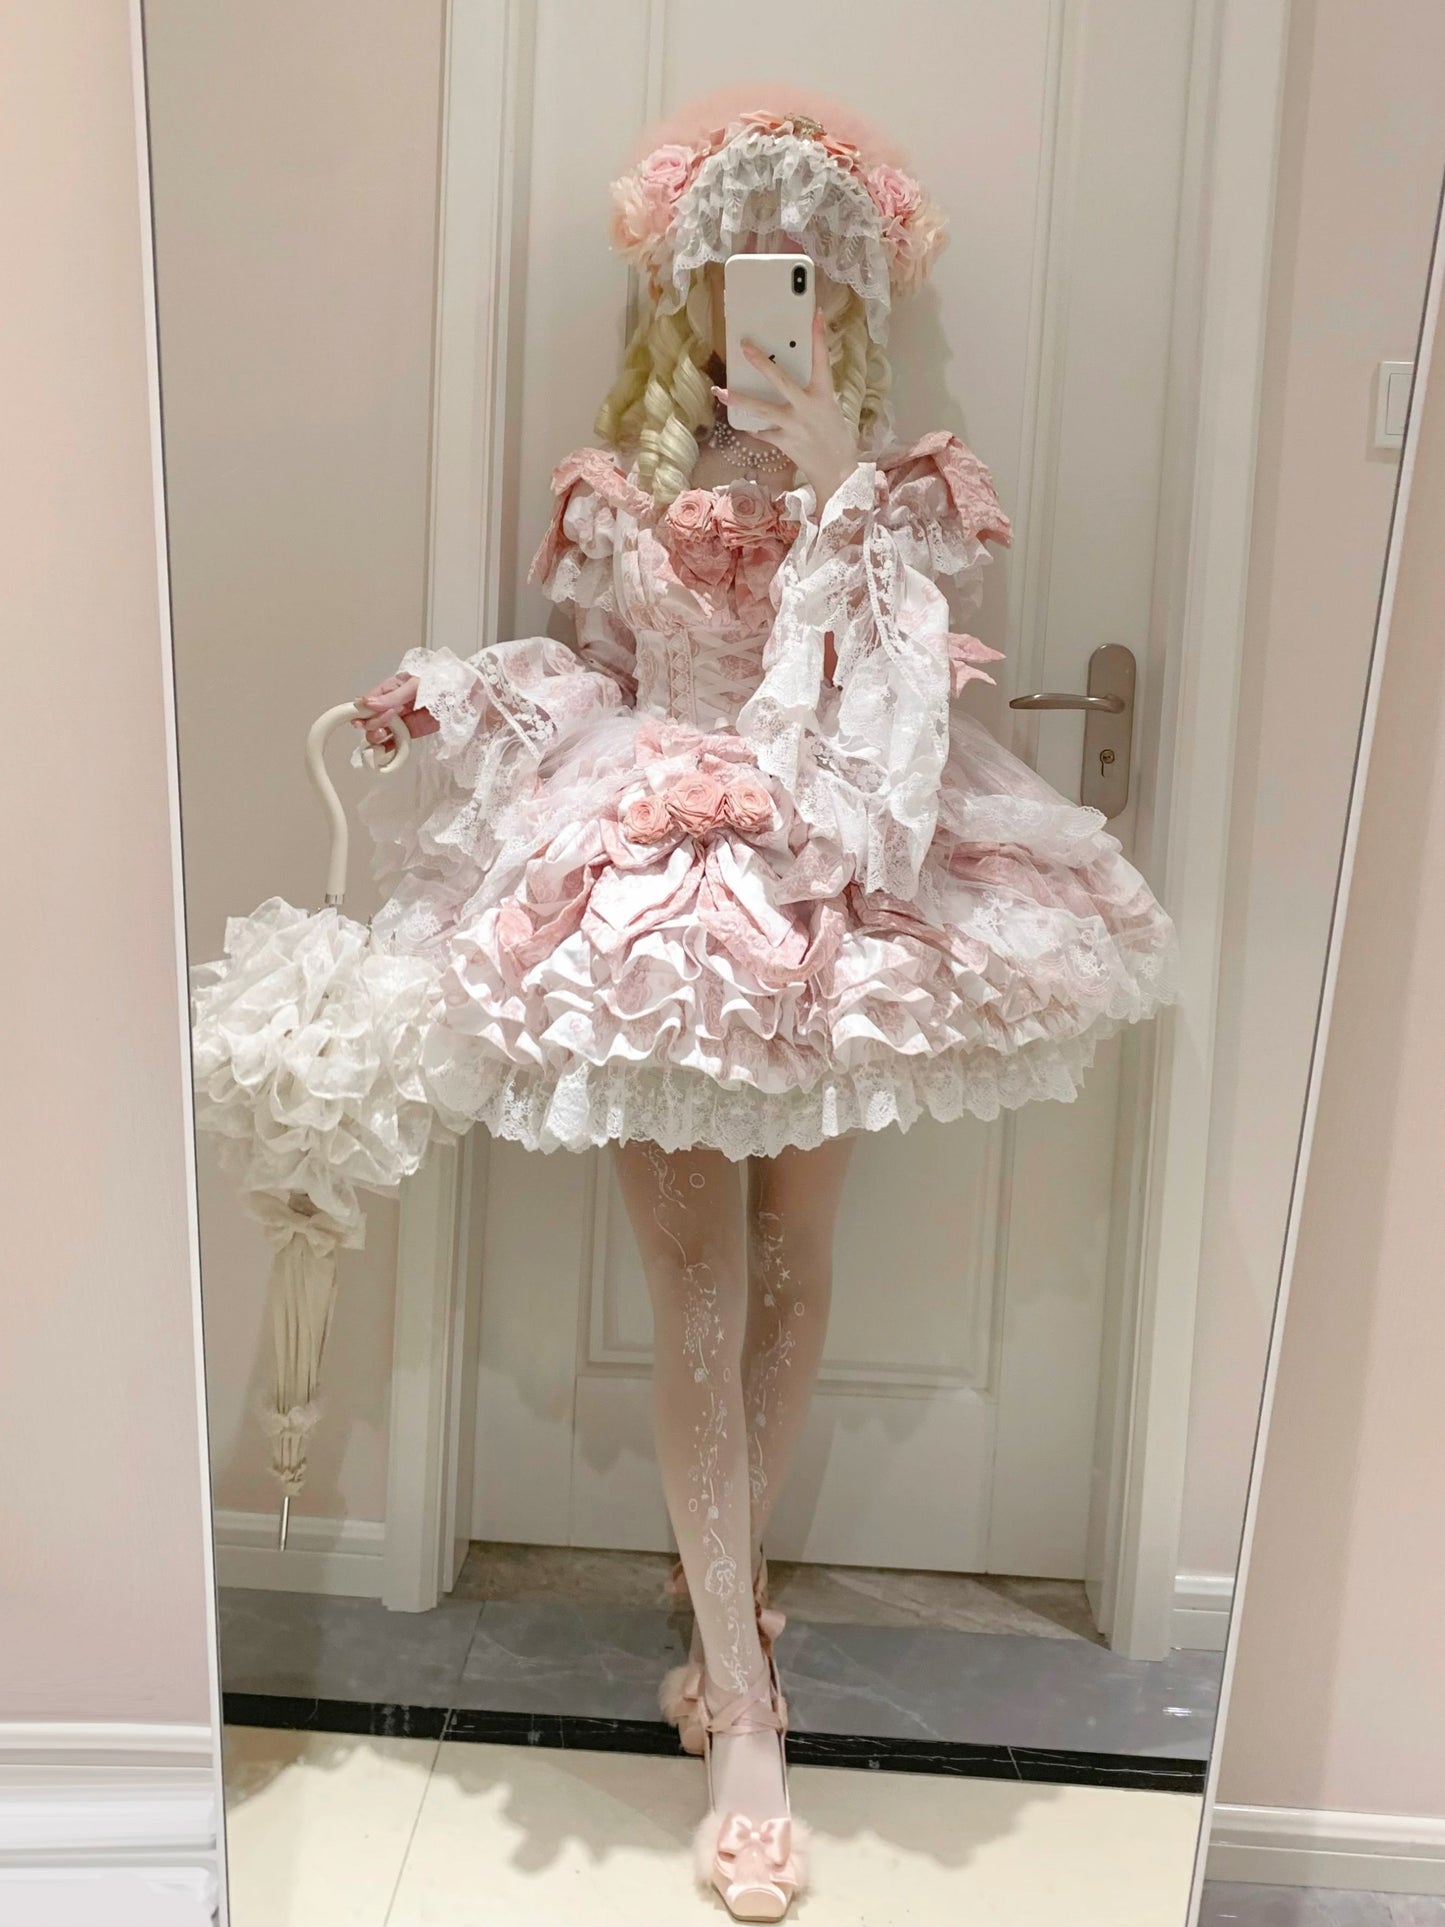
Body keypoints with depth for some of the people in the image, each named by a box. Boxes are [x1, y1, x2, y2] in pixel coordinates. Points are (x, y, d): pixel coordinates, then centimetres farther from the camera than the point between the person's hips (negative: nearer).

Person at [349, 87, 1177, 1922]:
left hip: (834, 896, 1)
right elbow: (592, 689, 9)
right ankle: (744, 1715, 9)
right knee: (702, 1302, -1)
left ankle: (722, 1596, 35)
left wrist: (842, 490, -19)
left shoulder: (893, 487, 0)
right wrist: (443, 699, -5)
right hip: (657, 888, -1)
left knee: (791, 1273, 11)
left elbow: (887, 704, -13)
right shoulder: (621, 484, 2)